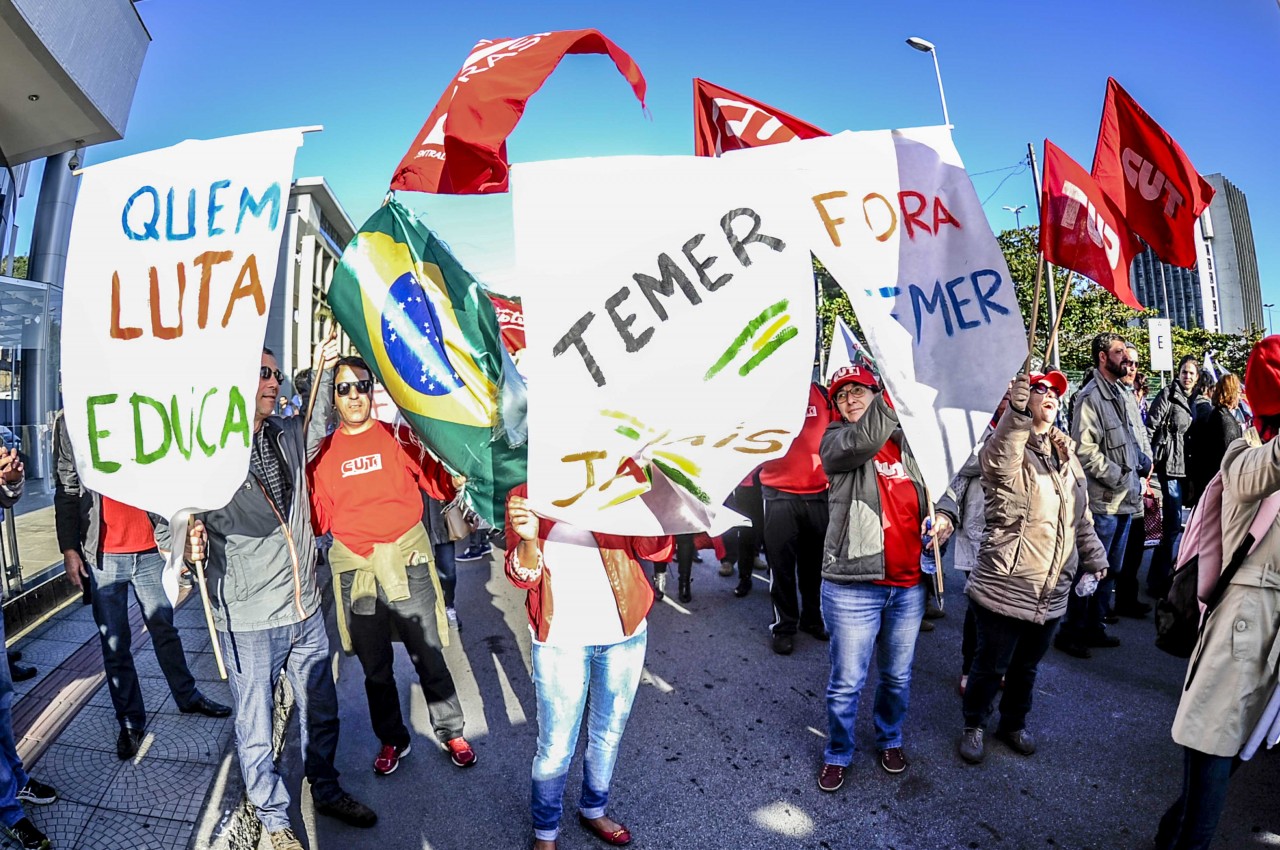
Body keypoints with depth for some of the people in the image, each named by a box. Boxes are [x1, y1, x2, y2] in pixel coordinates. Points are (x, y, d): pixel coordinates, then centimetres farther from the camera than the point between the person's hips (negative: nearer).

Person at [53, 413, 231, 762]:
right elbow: (67, 492, 1)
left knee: (164, 628, 15)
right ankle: (130, 721, 23)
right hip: (103, 556, -1)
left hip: (150, 550, 1)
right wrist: (69, 549, -3)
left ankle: (187, 696, 32)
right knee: (115, 643, 8)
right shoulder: (71, 424, -1)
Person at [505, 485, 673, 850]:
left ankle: (593, 809, 45)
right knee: (555, 747, 7)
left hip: (624, 634, 3)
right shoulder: (526, 497, -5)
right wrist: (528, 539, -32)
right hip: (561, 641, -2)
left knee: (610, 734, 19)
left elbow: (654, 549, -12)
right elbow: (524, 576, -10)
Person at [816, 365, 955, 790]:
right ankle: (837, 754, 30)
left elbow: (942, 485, 19)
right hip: (853, 585, -4)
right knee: (846, 682, 7)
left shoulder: (907, 443, 9)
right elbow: (865, 439, -25)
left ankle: (890, 740, 45)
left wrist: (945, 514, -2)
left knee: (898, 677, 20)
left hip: (909, 585, 4)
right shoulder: (835, 440, -3)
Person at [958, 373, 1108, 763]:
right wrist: (1018, 411, -51)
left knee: (1027, 666, 21)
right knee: (990, 665, 8)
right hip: (1005, 587, -6)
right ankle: (975, 726, 30)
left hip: (1052, 593, 6)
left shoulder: (1066, 453, 11)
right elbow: (999, 458, -38)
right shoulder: (1006, 449, -11)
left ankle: (1014, 723, 42)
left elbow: (1082, 516, 20)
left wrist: (1093, 559, 20)